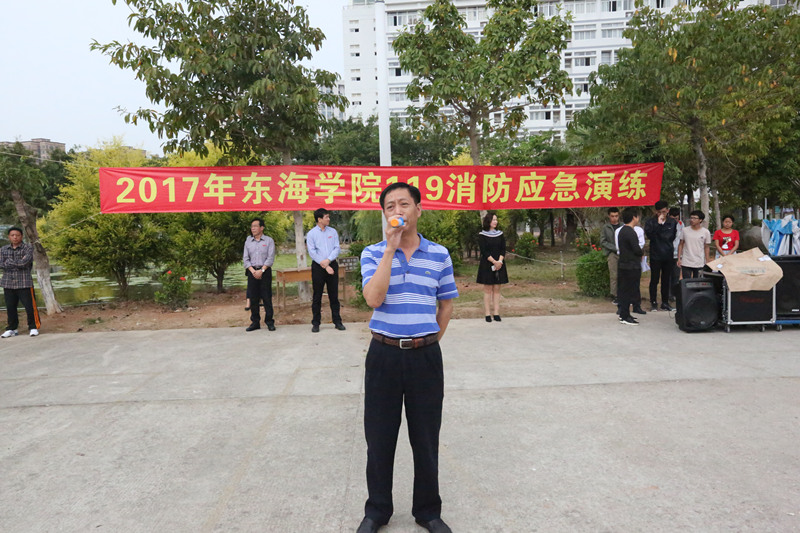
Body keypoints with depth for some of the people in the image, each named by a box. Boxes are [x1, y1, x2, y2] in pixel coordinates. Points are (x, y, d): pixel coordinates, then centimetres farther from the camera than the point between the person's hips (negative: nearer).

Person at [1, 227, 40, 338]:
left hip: (24, 283, -4)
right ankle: (12, 329, 21)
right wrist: (18, 264, -12)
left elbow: (25, 262, -15)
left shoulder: (28, 248, -1)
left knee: (30, 306, -4)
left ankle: (34, 327, 9)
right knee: (10, 308, 10)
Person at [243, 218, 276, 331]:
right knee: (253, 298, 4)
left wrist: (261, 270, -13)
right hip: (252, 272, 3)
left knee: (267, 297, -3)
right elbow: (245, 258, 8)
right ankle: (255, 322, 12)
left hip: (265, 271, -3)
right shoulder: (248, 241, 11)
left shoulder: (269, 240, 2)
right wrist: (253, 271, -7)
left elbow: (270, 258, -5)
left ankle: (269, 322, 4)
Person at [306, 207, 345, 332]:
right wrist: (325, 266, -11)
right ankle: (315, 323, 9)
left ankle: (337, 321, 12)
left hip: (332, 265, 3)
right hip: (318, 266, -2)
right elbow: (312, 252, -6)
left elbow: (337, 248, 3)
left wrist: (328, 260, -13)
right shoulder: (311, 234, 0)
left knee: (334, 295, 6)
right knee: (317, 296, 2)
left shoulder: (333, 232, 9)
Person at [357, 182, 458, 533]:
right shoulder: (373, 253, -1)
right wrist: (391, 248, -19)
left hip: (425, 355, 1)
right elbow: (373, 299, -18)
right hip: (384, 354, 0)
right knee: (379, 438, 11)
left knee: (426, 438, 12)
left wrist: (428, 341, 8)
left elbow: (446, 305, 11)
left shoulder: (439, 254, 2)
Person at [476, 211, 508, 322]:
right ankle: (487, 314, 2)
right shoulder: (482, 235, -2)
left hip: (499, 265, 3)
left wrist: (500, 261, -11)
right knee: (488, 290, -1)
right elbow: (484, 251, -9)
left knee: (497, 289, 4)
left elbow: (503, 249, 5)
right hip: (487, 265, -3)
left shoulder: (500, 234, 10)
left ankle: (496, 313, 6)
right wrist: (494, 262, -15)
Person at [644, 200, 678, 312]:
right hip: (655, 255, -3)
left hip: (668, 255, 3)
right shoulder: (650, 222, -6)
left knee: (666, 280, 9)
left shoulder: (672, 223, 6)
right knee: (654, 280, 2)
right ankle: (653, 302, 11)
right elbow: (650, 235, -22)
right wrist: (658, 224, -24)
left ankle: (665, 302, 19)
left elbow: (673, 237, 18)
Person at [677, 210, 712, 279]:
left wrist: (707, 262, 4)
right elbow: (681, 244, 6)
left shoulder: (706, 232, 0)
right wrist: (679, 258, 0)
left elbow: (706, 248, 5)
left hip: (699, 264, 0)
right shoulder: (685, 230, 1)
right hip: (686, 263, 0)